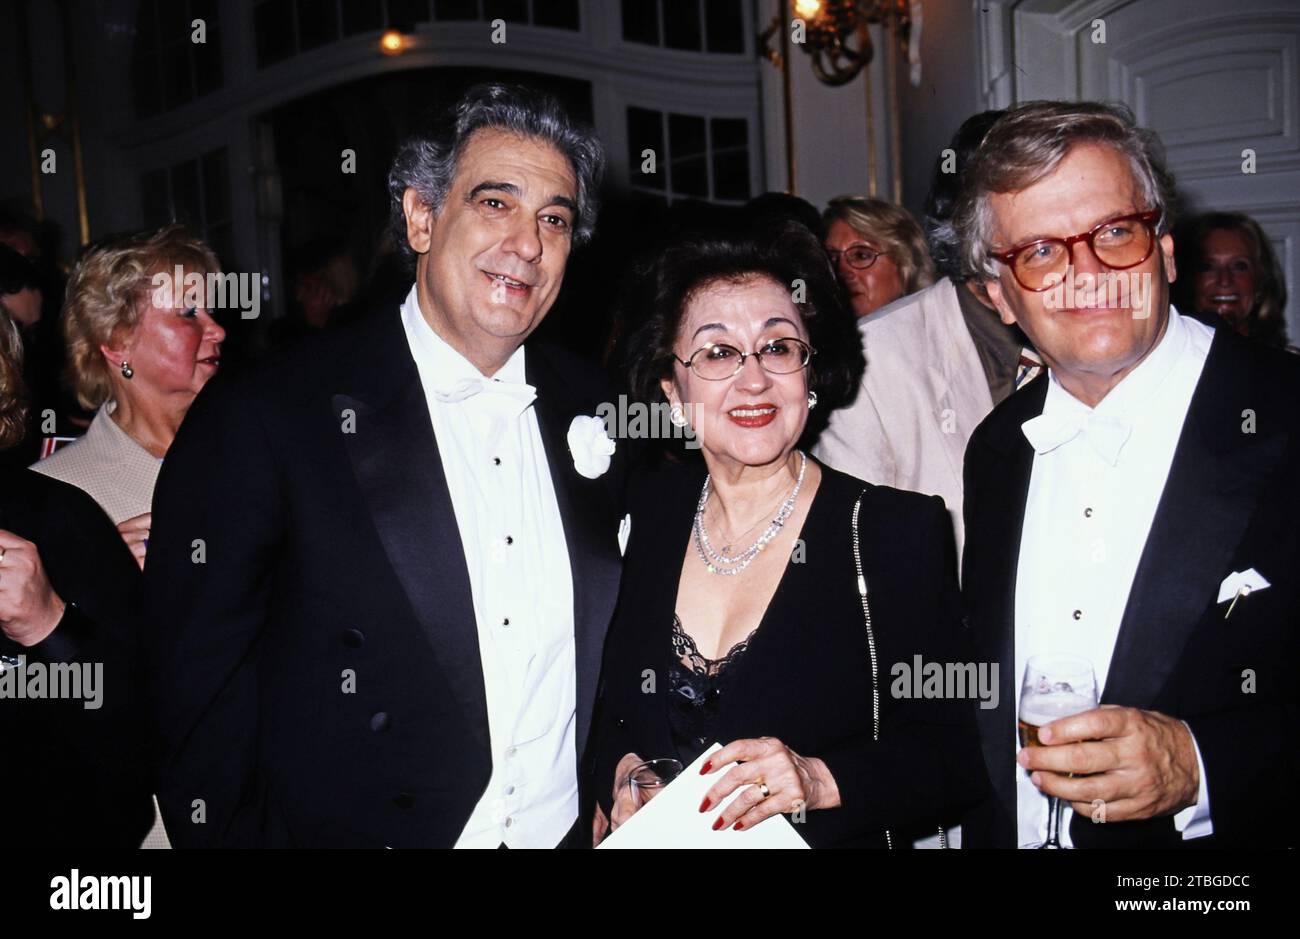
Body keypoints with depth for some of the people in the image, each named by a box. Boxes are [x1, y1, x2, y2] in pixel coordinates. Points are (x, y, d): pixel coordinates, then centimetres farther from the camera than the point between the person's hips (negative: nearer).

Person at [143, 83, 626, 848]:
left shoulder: (591, 410, 0)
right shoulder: (266, 419, -14)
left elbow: (628, 646, 7)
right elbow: (199, 694, -12)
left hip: (570, 831, 4)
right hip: (352, 830, -3)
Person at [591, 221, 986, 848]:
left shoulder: (902, 532, -7)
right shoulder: (644, 511, 2)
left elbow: (952, 761, -6)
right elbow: (603, 709, 11)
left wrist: (820, 779, -20)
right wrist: (620, 772, -7)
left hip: (827, 840, -3)